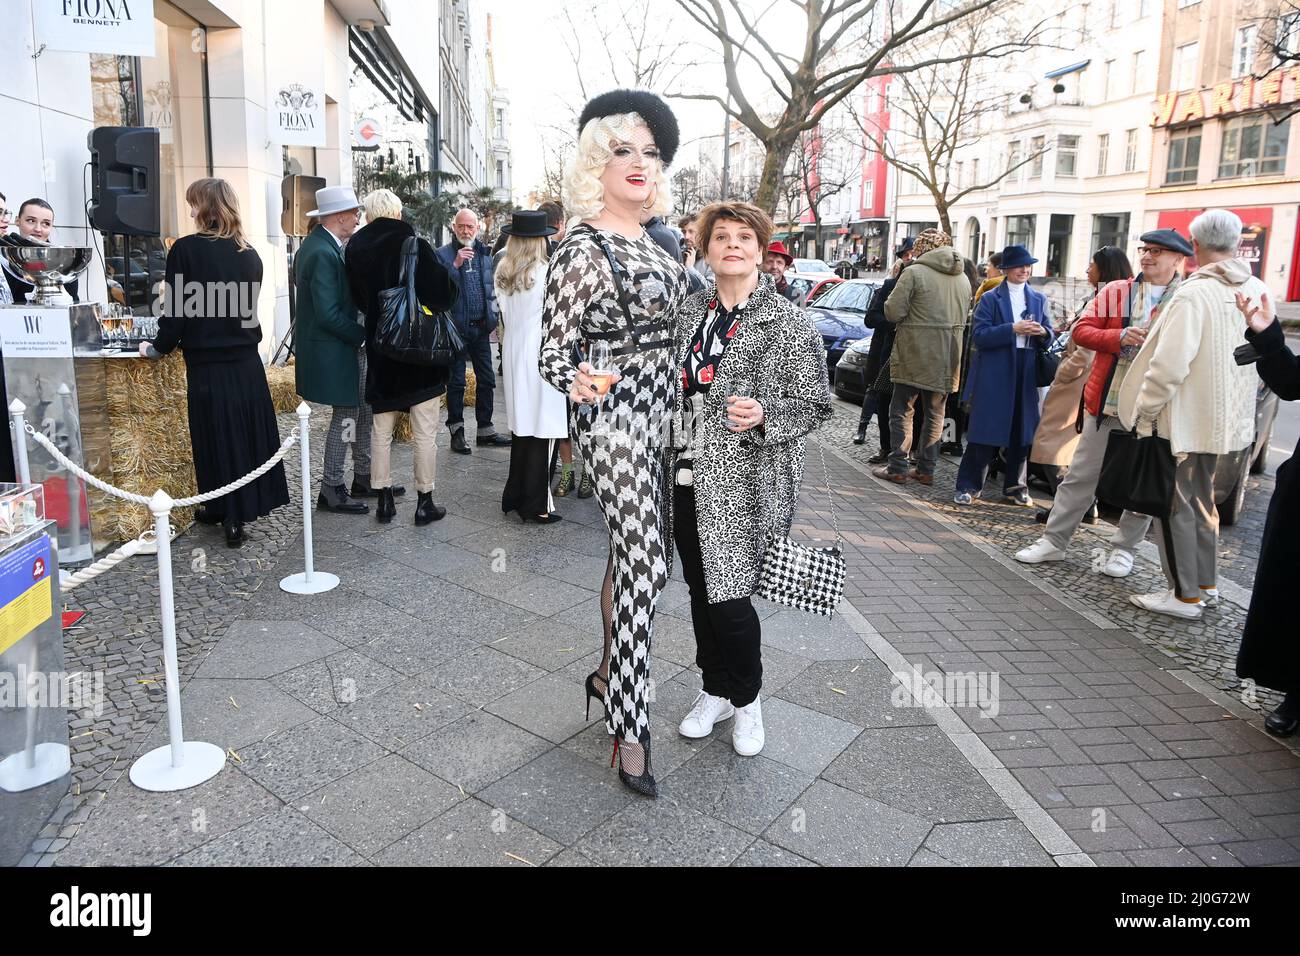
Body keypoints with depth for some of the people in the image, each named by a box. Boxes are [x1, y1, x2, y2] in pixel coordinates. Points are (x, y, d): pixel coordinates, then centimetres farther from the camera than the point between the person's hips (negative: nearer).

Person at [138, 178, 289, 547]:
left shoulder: (185, 249, -11)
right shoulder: (249, 254, 2)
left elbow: (176, 310, -9)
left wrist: (158, 348, 6)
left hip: (208, 365, -4)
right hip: (247, 362, 4)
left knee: (217, 437, 6)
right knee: (249, 433, 13)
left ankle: (230, 517, 14)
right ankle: (250, 502, 26)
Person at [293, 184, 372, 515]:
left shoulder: (319, 245, 10)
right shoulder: (323, 253, -21)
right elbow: (328, 314, -24)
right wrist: (364, 335, -13)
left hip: (347, 344, 10)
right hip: (333, 350, -10)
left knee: (364, 409, 15)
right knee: (346, 415, -1)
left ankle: (363, 477, 25)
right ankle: (331, 490, 11)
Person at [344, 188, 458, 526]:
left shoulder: (355, 250, -2)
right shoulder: (415, 246, -14)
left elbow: (358, 299, 9)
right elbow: (445, 293, -16)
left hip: (379, 352, 4)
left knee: (381, 430, 14)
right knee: (425, 432, 5)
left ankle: (383, 500, 19)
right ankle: (425, 501, 11)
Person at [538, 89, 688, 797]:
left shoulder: (648, 239, 12)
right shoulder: (581, 250, -13)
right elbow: (553, 348, -13)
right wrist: (575, 383, -32)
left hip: (656, 408, 8)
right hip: (614, 414, -8)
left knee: (633, 551, 15)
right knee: (644, 561, -10)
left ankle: (609, 672, 32)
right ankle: (630, 727, 0)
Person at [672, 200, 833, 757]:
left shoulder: (788, 323, -6)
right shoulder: (689, 312, 10)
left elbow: (816, 403, -5)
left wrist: (764, 413, -22)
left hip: (745, 483, -5)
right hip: (689, 477, 6)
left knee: (729, 598, -4)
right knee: (700, 591, 14)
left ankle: (746, 699, 23)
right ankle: (717, 691, 34)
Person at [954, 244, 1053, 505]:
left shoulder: (1039, 299, 15)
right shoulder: (990, 299, 2)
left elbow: (1049, 338, 14)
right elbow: (979, 335, -9)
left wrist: (1043, 333, -9)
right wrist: (1013, 329, -19)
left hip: (1027, 374, 4)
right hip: (994, 374, -4)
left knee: (1022, 432, 8)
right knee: (985, 433, -4)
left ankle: (1016, 486, 20)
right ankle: (968, 486, 3)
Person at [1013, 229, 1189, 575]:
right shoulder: (1115, 291, 7)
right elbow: (1081, 330, 1)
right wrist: (1120, 337, -14)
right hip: (1105, 403, 2)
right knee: (1080, 475, 8)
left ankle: (1124, 549, 25)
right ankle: (1054, 541, 17)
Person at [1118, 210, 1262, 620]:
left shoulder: (1194, 294, -21)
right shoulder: (1257, 292, 2)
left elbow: (1169, 366, -25)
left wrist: (1144, 412, -13)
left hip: (1184, 419, -8)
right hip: (1227, 417, 8)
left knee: (1174, 505, 4)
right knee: (1201, 499, 21)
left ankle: (1185, 594, 12)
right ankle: (1206, 582, 32)